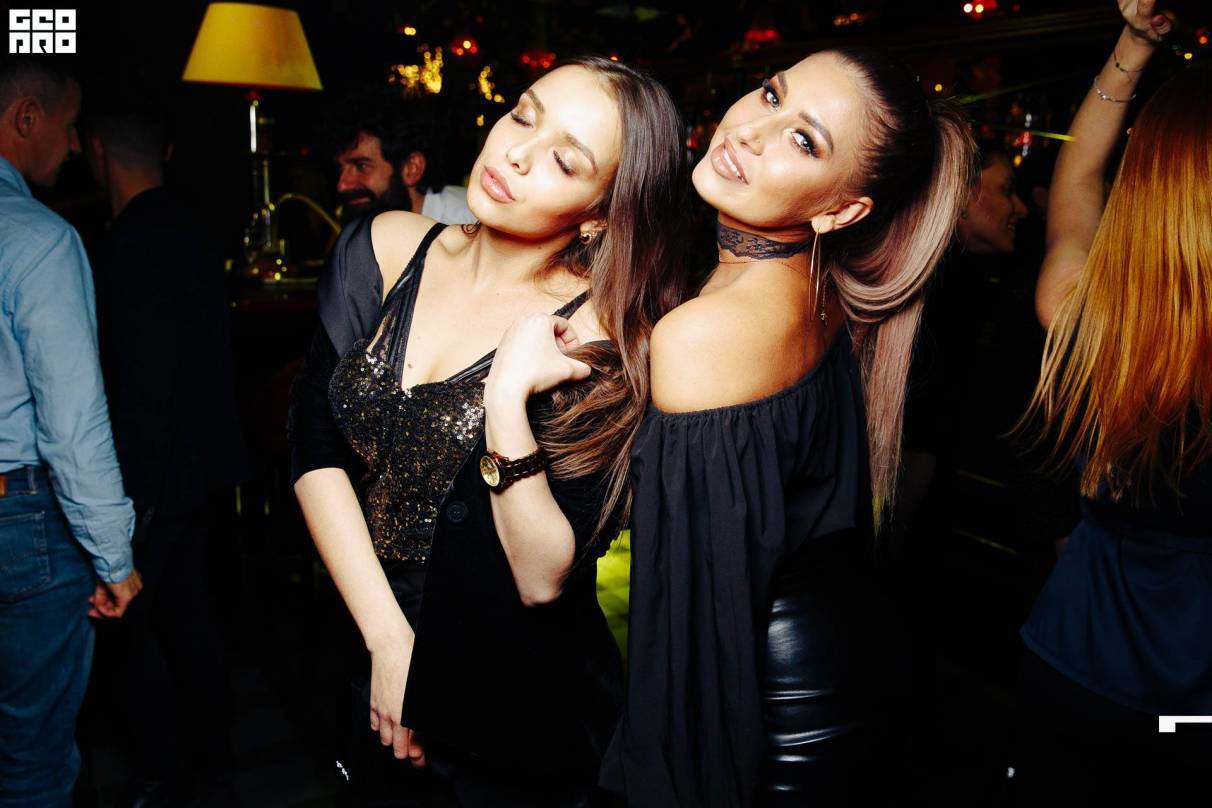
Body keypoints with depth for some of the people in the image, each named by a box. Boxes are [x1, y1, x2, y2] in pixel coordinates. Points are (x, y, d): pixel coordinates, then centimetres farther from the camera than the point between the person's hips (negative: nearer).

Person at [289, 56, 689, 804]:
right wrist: (388, 640, -12)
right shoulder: (387, 249, -8)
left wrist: (508, 400, -33)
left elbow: (545, 579, -21)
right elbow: (316, 444, -8)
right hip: (360, 650, 4)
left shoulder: (602, 347, -20)